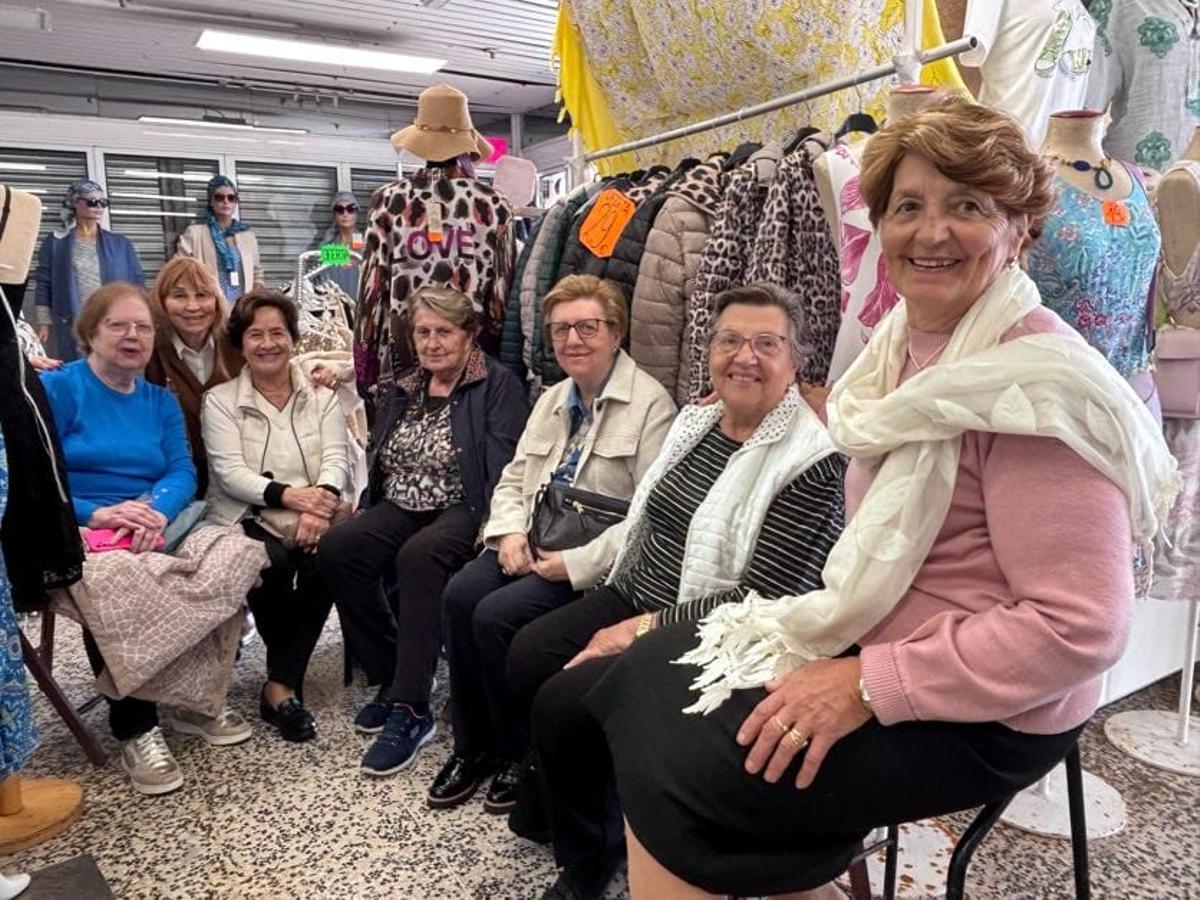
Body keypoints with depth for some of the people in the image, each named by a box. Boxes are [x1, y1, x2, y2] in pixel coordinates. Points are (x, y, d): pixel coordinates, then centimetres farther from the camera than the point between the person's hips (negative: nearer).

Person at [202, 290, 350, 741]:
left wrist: (319, 503, -23)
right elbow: (229, 471, -6)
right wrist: (287, 495, -23)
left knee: (328, 558, -31)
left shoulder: (322, 396, 13)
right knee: (272, 563, -33)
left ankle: (281, 685, -17)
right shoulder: (220, 400, 7)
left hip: (311, 518, 1)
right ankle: (287, 682, -10)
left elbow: (336, 460, 0)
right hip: (247, 517, -1)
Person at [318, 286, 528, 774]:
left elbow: (503, 466, -13)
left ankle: (410, 709, -27)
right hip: (400, 507, 6)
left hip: (462, 510, -6)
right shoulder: (406, 389, 20)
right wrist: (364, 510, 4)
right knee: (335, 548, -21)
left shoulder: (498, 385, -1)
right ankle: (392, 677, -6)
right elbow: (383, 461, 19)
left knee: (419, 555, -36)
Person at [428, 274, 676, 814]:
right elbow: (512, 480, 17)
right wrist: (510, 533, -4)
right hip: (531, 544, 7)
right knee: (459, 596, -18)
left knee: (497, 614, -24)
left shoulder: (650, 404, -10)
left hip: (595, 562, -7)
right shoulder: (551, 399, 17)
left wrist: (577, 563, -20)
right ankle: (471, 747, 1)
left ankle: (519, 755, 2)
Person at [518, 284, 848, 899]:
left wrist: (645, 629, -20)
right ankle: (563, 797, 20)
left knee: (564, 701, -19)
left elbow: (762, 603, -22)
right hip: (636, 595, 8)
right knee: (526, 658, -7)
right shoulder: (695, 419, 6)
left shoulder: (811, 462, -18)